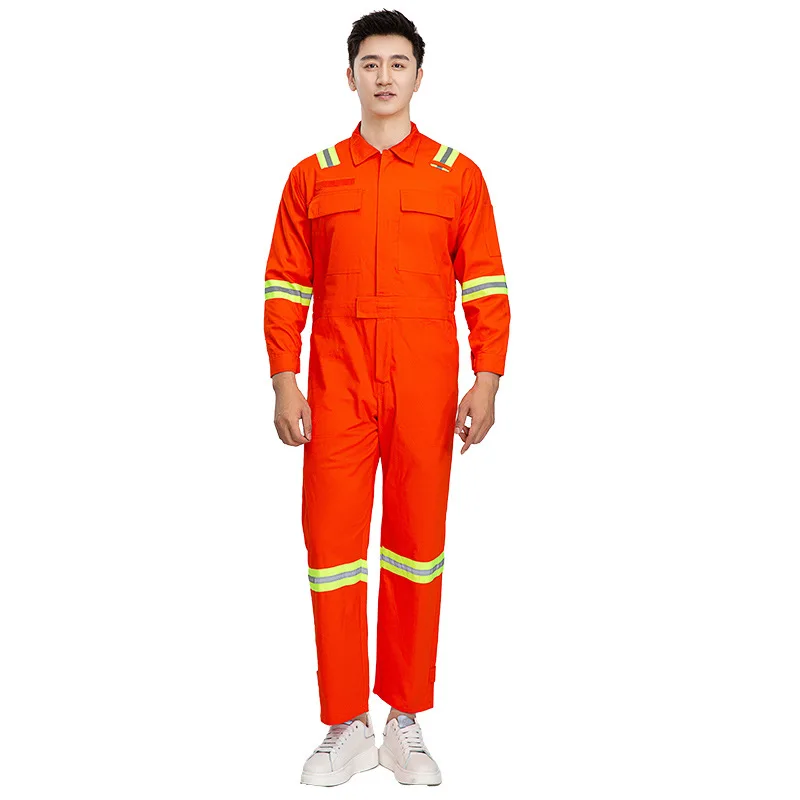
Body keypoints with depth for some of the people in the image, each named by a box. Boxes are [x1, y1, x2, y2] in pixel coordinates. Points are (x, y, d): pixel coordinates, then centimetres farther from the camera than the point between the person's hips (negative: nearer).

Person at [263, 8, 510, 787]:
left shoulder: (457, 175, 6)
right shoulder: (311, 176, 9)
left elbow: (486, 286, 4)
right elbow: (285, 287, 6)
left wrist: (486, 383, -5)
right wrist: (283, 384, -2)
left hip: (425, 395, 0)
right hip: (336, 393, 1)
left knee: (417, 546, 5)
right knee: (331, 544, 1)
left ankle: (406, 721, 19)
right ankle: (346, 727, 14)